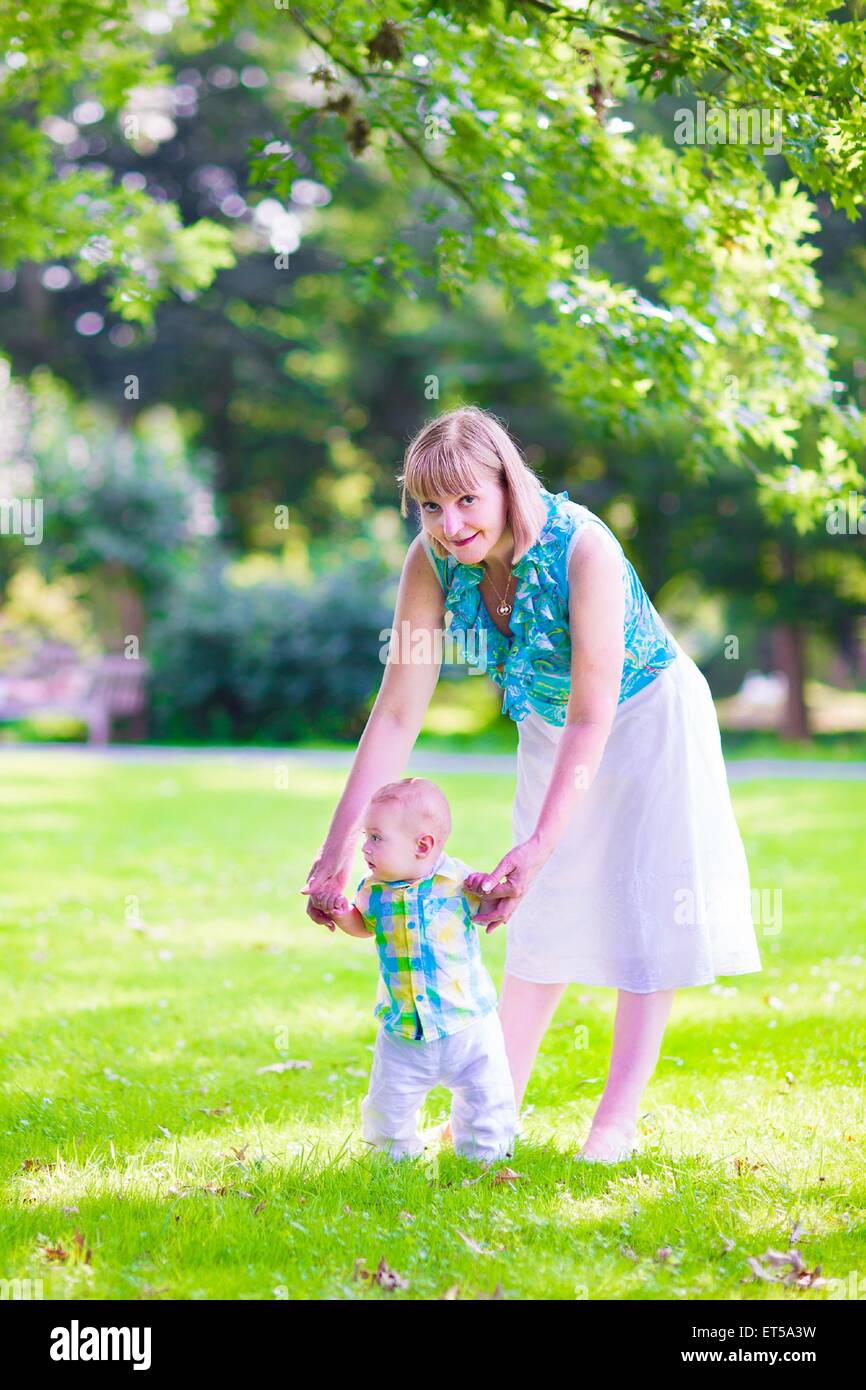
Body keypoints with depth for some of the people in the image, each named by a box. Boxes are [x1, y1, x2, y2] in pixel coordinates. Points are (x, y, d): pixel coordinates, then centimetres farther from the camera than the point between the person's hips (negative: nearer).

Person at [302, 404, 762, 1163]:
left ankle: (620, 1117, 6)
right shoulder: (432, 561, -22)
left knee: (648, 907, -2)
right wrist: (338, 849, -22)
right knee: (543, 912, 12)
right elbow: (397, 713, -18)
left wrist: (539, 846, -41)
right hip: (552, 727, 5)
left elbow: (592, 717, -34)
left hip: (649, 716, -5)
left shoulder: (584, 548, -36)